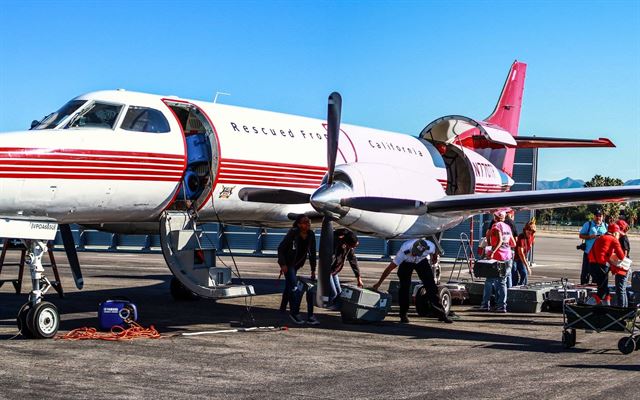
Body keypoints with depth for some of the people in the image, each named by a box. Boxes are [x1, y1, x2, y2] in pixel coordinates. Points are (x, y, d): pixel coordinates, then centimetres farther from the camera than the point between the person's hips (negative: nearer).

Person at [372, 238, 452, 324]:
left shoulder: (430, 247, -35)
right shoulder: (404, 251, -39)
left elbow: (434, 253, -7)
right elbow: (390, 268, -32)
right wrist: (378, 283, -27)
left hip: (422, 261, 2)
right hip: (406, 262, -1)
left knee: (431, 285, -9)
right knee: (404, 286, -16)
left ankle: (441, 313, -4)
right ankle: (403, 315, -3)